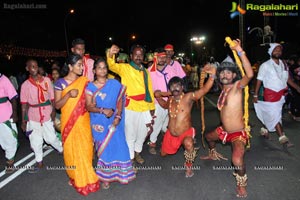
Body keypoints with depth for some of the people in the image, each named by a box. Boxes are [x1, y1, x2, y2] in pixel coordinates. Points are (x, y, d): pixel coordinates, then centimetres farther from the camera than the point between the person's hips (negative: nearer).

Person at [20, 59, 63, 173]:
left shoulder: (46, 80, -3)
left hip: (47, 114, -1)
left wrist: (53, 111, -12)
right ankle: (39, 162, 28)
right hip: (33, 117, 2)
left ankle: (63, 150, 33)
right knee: (35, 140, 11)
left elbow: (52, 97, 0)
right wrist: (23, 120, 3)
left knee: (51, 138, 4)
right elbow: (24, 104, 1)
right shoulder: (25, 85, -2)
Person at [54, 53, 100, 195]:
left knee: (85, 148, 9)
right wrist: (69, 94, -22)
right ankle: (74, 176, 31)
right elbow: (57, 105, -7)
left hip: (83, 121, 2)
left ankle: (85, 177, 30)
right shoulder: (60, 83, -6)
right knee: (71, 149, 11)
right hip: (68, 122, -2)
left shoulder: (84, 81, 2)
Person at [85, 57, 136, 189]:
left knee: (117, 145, 2)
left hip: (114, 122, 0)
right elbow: (88, 106, -6)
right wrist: (102, 110, -21)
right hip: (99, 123, 0)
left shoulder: (115, 84, 1)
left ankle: (117, 173, 23)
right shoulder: (90, 87, 0)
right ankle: (105, 176, 23)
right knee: (104, 148, 7)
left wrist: (118, 116, -15)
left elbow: (120, 101, -2)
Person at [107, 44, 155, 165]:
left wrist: (152, 107, 14)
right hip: (130, 108, -5)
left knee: (143, 132, 18)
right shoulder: (124, 68, -3)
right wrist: (110, 55, -43)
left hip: (144, 108, 5)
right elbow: (112, 66, -22)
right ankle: (130, 158, 24)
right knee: (130, 134, 6)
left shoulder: (145, 71, 12)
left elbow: (149, 90, 14)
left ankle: (137, 152, 42)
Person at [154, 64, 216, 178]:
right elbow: (165, 105, 21)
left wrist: (212, 75, -44)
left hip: (186, 132, -6)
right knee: (163, 153, 21)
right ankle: (177, 145, 55)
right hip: (171, 134, 6)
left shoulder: (188, 97, -18)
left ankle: (189, 166, -9)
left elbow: (204, 90, -32)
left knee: (189, 144, -40)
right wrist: (158, 96, 5)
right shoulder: (170, 99, -2)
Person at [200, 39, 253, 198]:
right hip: (224, 130, 8)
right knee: (208, 136, 31)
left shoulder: (237, 86, -18)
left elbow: (250, 74, -37)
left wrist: (240, 51, -42)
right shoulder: (223, 88, 3)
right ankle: (213, 155, 61)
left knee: (237, 160, -31)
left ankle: (241, 184, 1)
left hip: (238, 133, -8)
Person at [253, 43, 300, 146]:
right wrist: (255, 95, -9)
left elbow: (288, 78, 14)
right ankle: (283, 138, 2)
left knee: (270, 115, 13)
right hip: (270, 94, -5)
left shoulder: (284, 65, 8)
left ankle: (265, 129, 33)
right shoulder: (265, 65, -7)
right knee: (275, 116, -3)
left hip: (281, 94, 5)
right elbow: (259, 80, -7)